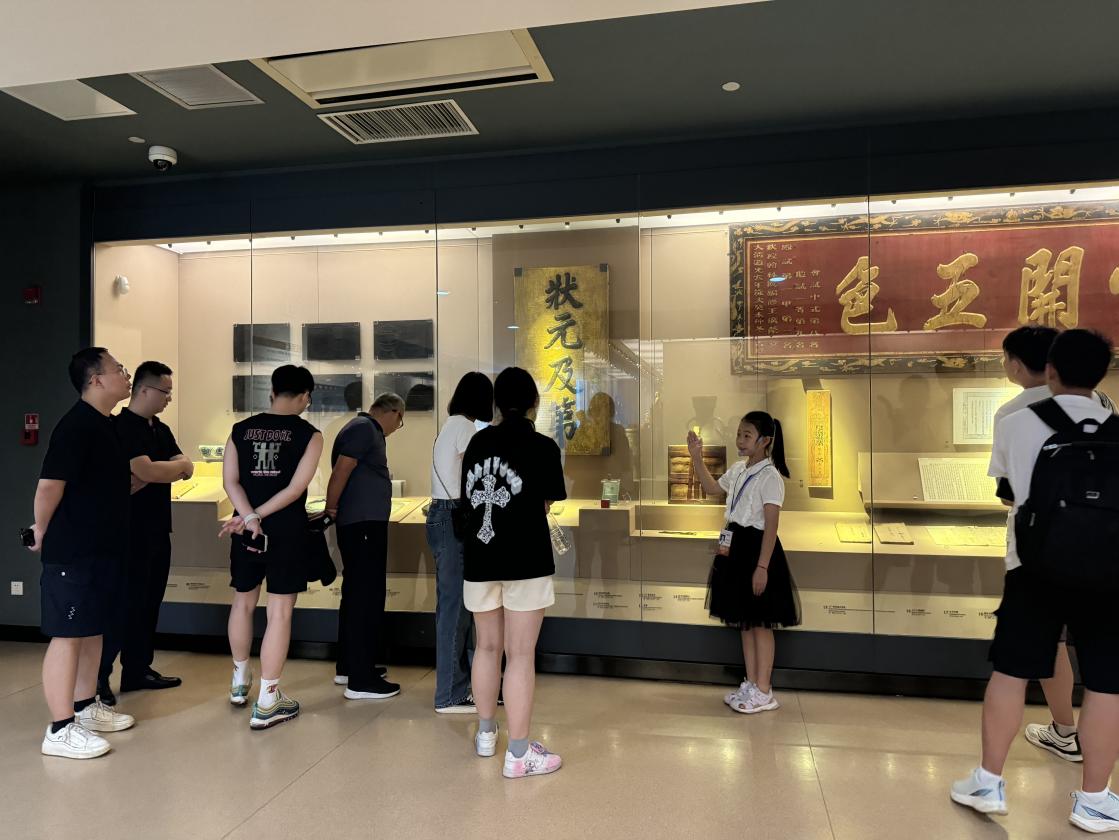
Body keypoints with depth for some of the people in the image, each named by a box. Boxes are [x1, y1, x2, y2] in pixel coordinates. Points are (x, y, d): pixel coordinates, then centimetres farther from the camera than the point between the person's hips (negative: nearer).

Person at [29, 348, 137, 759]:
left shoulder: (107, 425, 12)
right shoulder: (76, 425, -19)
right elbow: (49, 485, -22)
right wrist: (43, 532, -10)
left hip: (102, 548, 10)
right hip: (72, 552, -10)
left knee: (93, 630, 17)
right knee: (67, 635, -2)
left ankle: (87, 707, 31)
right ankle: (61, 730, 6)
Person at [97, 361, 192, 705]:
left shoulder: (161, 430, 14)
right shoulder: (121, 427, -12)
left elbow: (186, 468, 3)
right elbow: (148, 471, -23)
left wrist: (155, 473, -15)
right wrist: (176, 466, -4)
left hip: (158, 529, 8)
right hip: (130, 531, -8)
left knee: (149, 602, 12)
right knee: (123, 603, -4)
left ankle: (138, 670, 21)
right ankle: (98, 676, 7)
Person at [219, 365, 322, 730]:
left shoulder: (240, 430, 6)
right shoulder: (309, 434, -5)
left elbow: (230, 481, -3)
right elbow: (296, 488, -13)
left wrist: (250, 518, -10)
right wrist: (259, 516, -9)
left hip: (246, 529, 5)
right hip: (287, 531, -4)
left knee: (243, 602, 21)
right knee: (280, 612, 1)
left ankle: (240, 679, 40)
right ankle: (267, 702, 5)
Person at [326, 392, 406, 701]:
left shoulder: (366, 429, 18)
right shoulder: (364, 429, -12)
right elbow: (340, 473, -19)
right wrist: (331, 510, -13)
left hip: (364, 523, 11)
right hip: (364, 524, -11)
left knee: (356, 594, 17)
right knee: (367, 598, -7)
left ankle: (348, 667, 28)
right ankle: (359, 680, -2)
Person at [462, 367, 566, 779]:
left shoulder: (478, 442, 6)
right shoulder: (542, 446, -7)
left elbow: (468, 497, 12)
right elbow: (545, 505, -3)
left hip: (480, 558, 5)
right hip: (525, 560, -5)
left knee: (488, 647, 18)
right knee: (521, 654, 1)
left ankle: (486, 733, 34)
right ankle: (519, 754, 6)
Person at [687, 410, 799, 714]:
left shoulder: (770, 476, -15)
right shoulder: (738, 470, 9)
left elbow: (771, 525, -18)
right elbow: (712, 487, 26)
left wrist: (762, 567, -21)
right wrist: (696, 457, 15)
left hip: (756, 548, -8)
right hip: (736, 547, 8)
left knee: (760, 623, 2)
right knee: (744, 620, 14)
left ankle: (763, 692, 13)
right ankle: (750, 684, 26)